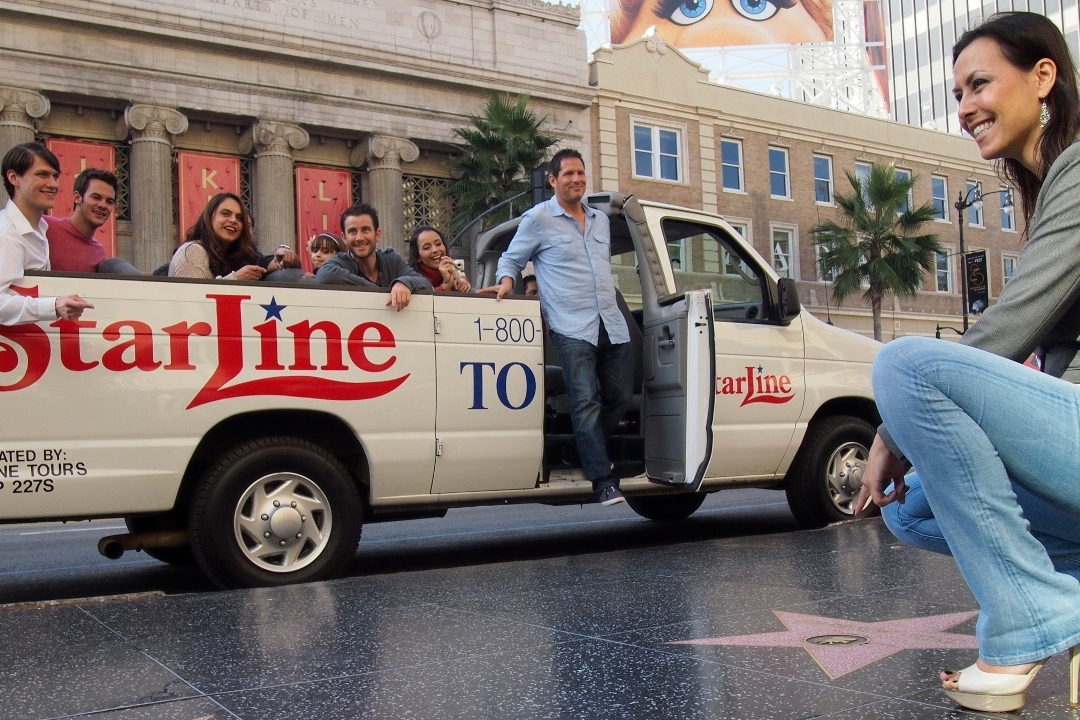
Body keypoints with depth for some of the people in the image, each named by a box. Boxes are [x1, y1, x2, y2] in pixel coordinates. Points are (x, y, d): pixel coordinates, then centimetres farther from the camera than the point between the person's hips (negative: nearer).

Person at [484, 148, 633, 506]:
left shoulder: (601, 220, 20)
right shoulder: (538, 218, 3)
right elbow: (511, 259, 8)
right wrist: (506, 282, -12)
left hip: (612, 326, 6)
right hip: (572, 328, -6)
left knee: (620, 398, 8)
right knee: (586, 402, -12)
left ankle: (590, 454, 31)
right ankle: (603, 480, -10)